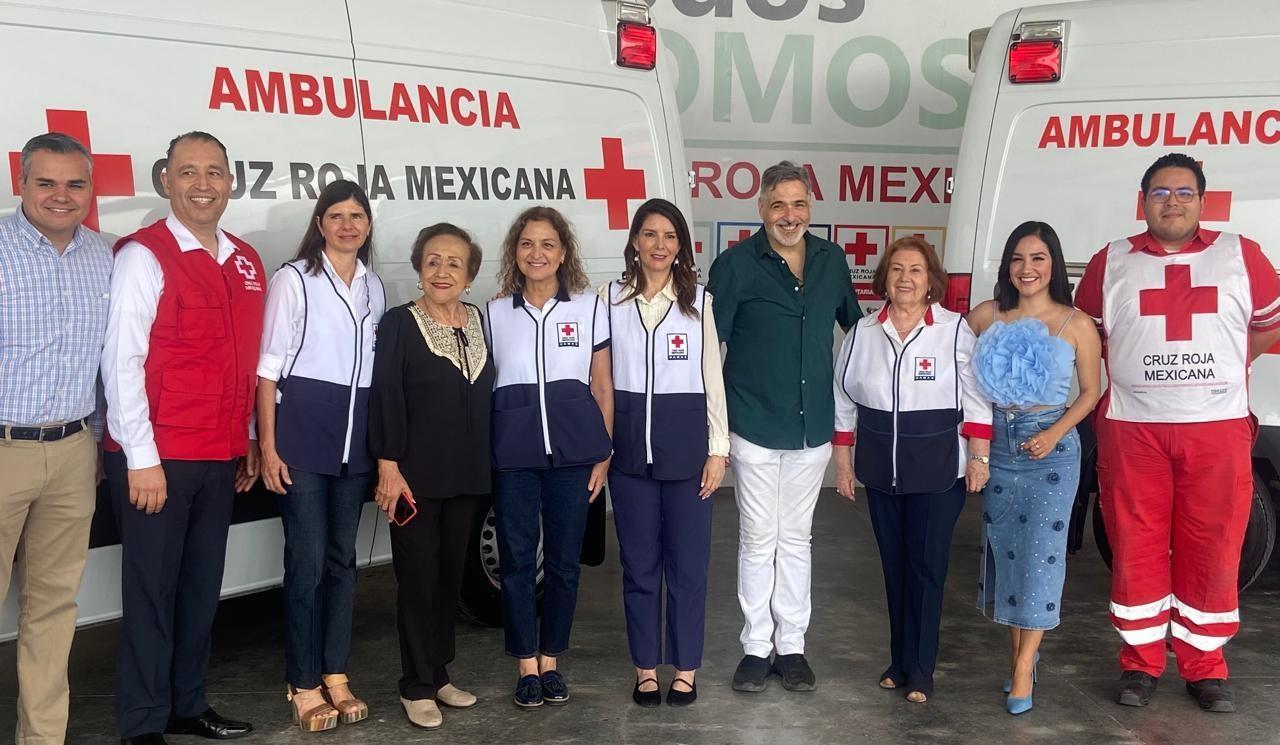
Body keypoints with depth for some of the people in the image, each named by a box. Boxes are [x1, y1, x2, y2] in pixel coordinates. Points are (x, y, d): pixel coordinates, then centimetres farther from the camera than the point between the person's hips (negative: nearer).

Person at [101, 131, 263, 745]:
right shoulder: (143, 256, -9)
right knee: (152, 590, 3)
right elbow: (121, 361, -13)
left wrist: (248, 442, 13)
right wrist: (141, 458, -15)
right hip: (157, 458, -6)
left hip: (222, 457, 6)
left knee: (202, 586, 15)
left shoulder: (246, 263, 11)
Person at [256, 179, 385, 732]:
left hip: (356, 436, 5)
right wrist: (267, 447, -11)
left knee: (343, 557, 11)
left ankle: (335, 675, 22)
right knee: (307, 561, -3)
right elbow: (269, 368, -5)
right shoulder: (293, 279, -3)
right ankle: (305, 686, 9)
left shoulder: (374, 287, 12)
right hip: (302, 429, -5)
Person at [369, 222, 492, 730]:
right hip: (417, 475, -5)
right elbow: (385, 398, -10)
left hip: (469, 476, 5)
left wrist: (489, 466, 8)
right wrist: (389, 466, -17)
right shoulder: (399, 324, -5)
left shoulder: (481, 322, 9)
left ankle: (439, 674, 26)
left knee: (451, 575, 13)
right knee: (418, 578, 1)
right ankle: (417, 688, 11)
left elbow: (489, 394, 12)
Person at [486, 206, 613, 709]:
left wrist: (603, 454, 2)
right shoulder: (495, 312, 7)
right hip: (512, 453, 0)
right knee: (517, 558, 3)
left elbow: (602, 387, 8)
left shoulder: (589, 308, 5)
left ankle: (550, 662, 20)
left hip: (573, 450, 0)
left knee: (564, 559, 6)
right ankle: (527, 666, 16)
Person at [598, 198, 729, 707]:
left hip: (686, 440, -1)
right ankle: (646, 668, 20)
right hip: (629, 442, 1)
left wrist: (718, 450, -2)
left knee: (688, 560, 5)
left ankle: (685, 669, 18)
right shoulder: (610, 298, 4)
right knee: (639, 561, 8)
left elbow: (712, 378, 3)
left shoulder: (698, 300, 3)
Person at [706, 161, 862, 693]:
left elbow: (854, 326, 18)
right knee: (758, 541, 5)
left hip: (813, 427, 3)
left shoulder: (832, 260, 5)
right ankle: (756, 646, 16)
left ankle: (792, 645, 22)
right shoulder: (736, 264, -7)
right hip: (755, 425, -3)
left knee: (796, 539, 12)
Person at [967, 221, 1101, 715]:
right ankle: (1020, 652, 24)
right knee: (1003, 548, 9)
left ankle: (1023, 669, 2)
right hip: (996, 443, 3)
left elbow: (1091, 391, -1)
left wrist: (1054, 433, -15)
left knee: (1039, 551, -4)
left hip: (1050, 448, -3)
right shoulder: (987, 316, 0)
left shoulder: (1076, 325, -6)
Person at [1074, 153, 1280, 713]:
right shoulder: (1110, 263, 5)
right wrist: (1128, 370, 7)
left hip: (1218, 428, 0)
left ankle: (1205, 667, 19)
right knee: (1136, 548, 5)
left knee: (1212, 550, 5)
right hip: (1132, 429, 0)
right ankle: (1140, 663, 18)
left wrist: (1227, 369, 10)